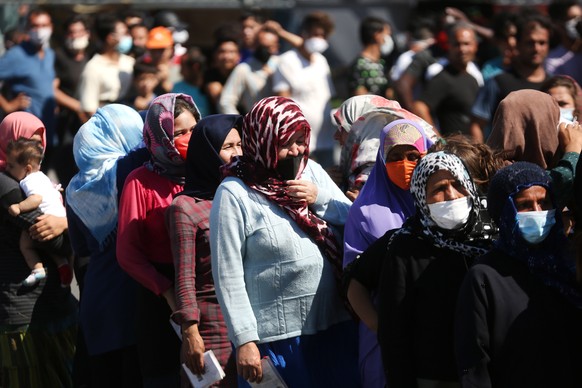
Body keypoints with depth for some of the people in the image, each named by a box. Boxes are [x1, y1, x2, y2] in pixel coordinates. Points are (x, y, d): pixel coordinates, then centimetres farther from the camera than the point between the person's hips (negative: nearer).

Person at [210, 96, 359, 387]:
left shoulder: (311, 171, 8)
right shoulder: (234, 194, -8)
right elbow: (228, 276, -10)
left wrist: (320, 198, -7)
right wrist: (244, 340, -13)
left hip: (336, 326, 5)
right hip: (276, 338, -5)